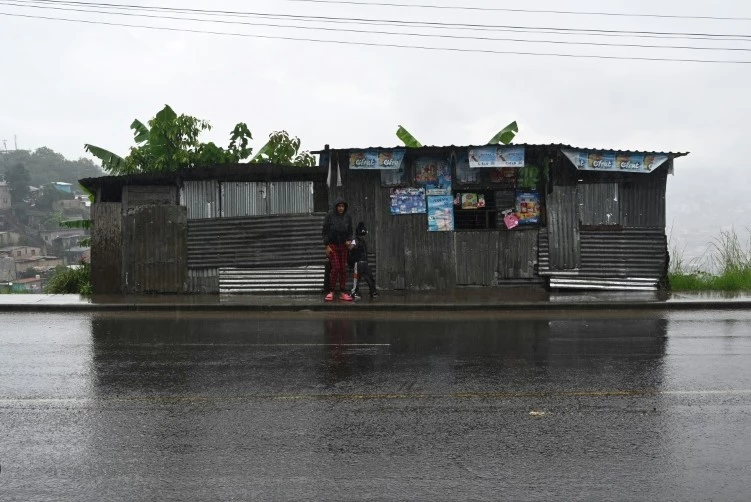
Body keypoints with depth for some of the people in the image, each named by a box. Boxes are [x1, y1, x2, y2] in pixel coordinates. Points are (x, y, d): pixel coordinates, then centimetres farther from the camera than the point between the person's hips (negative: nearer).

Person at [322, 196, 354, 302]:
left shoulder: (347, 217, 3)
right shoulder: (329, 216, -6)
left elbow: (350, 232, 10)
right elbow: (325, 232, -4)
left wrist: (349, 240, -9)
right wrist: (326, 246, -10)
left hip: (343, 246, 3)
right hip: (332, 246, -3)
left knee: (343, 269, 2)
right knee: (336, 268, -10)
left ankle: (343, 293, 7)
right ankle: (331, 292, 1)